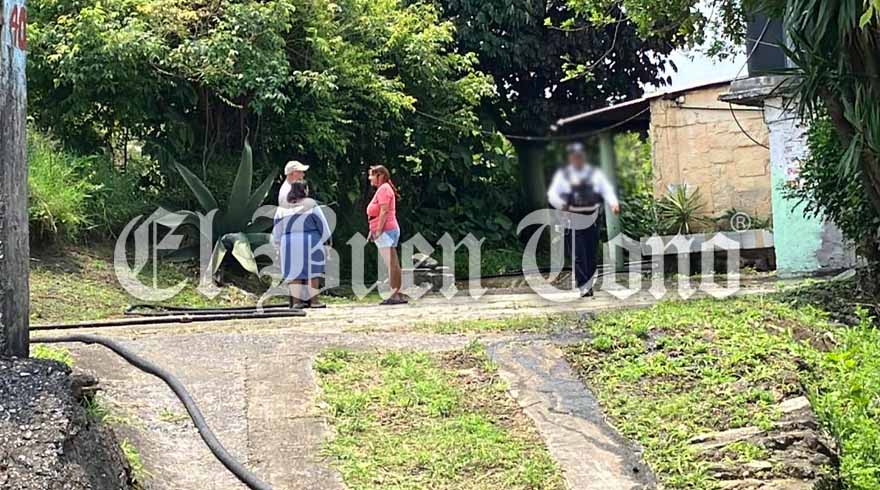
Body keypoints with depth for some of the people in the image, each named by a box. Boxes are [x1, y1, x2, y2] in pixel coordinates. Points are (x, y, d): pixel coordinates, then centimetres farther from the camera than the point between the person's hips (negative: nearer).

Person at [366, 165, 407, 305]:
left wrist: (378, 230, -20)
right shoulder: (384, 189, 22)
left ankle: (395, 294, -14)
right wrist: (373, 231, 22)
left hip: (385, 231, -11)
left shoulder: (383, 189, -9)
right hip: (390, 230, 11)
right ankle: (398, 294, 9)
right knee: (393, 264, 8)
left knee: (391, 264, -12)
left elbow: (384, 211, -18)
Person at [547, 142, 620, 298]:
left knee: (591, 255, 6)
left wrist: (614, 204, -22)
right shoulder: (562, 175, 6)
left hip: (592, 220, 2)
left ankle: (588, 286, 17)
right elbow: (552, 194, -3)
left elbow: (607, 190, -1)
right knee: (578, 256, -12)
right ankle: (583, 287, -15)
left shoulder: (595, 174, 10)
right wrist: (561, 204, -24)